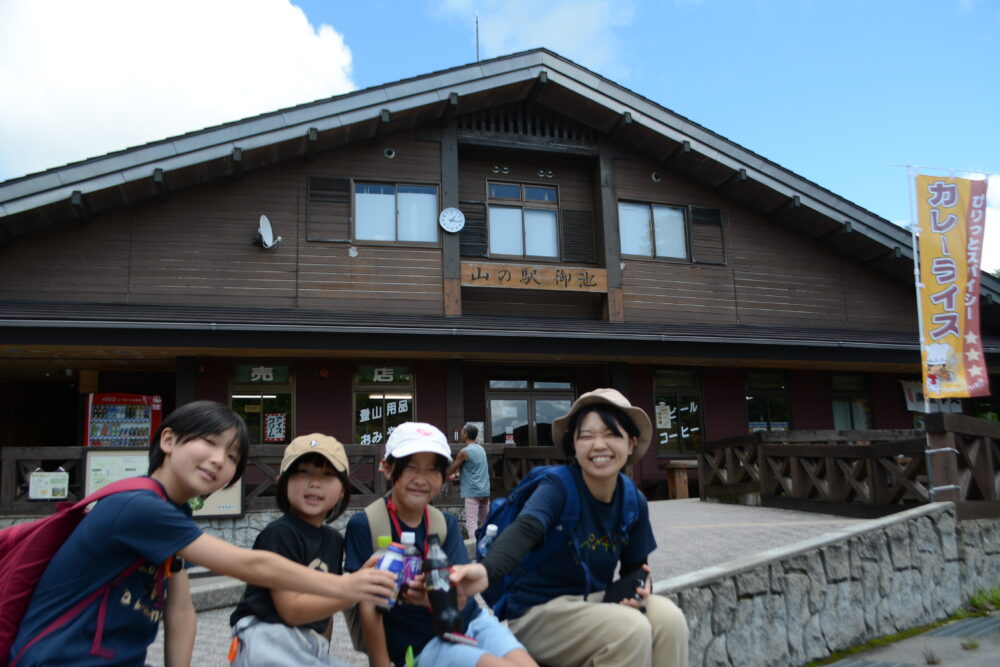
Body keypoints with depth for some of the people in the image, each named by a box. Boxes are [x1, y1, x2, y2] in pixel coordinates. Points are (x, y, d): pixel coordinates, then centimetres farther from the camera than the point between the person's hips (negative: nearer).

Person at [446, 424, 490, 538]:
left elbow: (452, 468, 2)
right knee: (483, 522, 14)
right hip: (485, 491, 7)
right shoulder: (481, 449, 12)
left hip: (472, 492, -7)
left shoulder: (465, 452, -10)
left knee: (471, 523, -9)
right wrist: (455, 474, 21)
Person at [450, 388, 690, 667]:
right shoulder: (558, 487, -21)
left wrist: (639, 588, -16)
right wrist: (487, 571, -61)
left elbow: (634, 566, 9)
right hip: (538, 611, -5)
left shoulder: (634, 502, -4)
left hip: (594, 602, 5)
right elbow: (524, 530, -40)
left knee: (668, 617, -21)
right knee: (631, 629, -28)